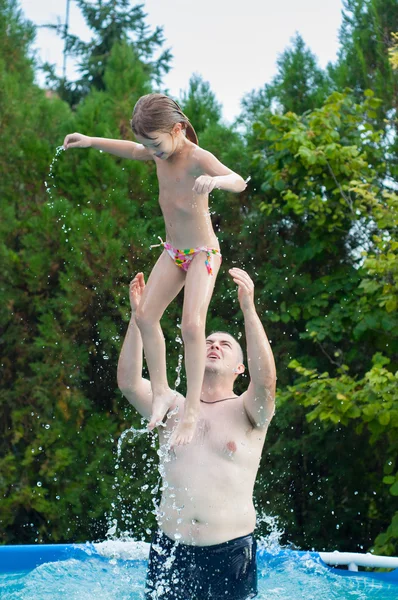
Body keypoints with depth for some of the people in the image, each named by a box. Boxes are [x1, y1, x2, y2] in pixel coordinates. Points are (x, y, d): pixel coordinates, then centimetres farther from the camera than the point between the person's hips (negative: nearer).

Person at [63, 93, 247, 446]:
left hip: (202, 253, -7)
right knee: (146, 315, -7)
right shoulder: (161, 152, -3)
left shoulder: (197, 158, -24)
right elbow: (133, 152, 20)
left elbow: (239, 182, -40)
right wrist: (91, 142, 11)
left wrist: (215, 180, -63)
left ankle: (192, 410, -17)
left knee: (192, 324, -21)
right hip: (173, 252, 7)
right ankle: (161, 393, 3)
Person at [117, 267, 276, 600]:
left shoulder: (248, 411, 3)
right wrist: (138, 315, -14)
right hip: (170, 550, 2)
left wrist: (248, 308, -26)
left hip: (231, 552, -2)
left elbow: (265, 379, -18)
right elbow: (128, 382, -5)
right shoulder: (173, 407, 11)